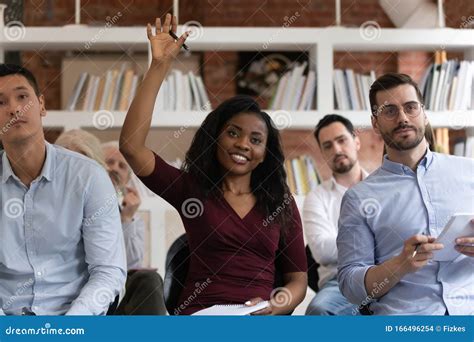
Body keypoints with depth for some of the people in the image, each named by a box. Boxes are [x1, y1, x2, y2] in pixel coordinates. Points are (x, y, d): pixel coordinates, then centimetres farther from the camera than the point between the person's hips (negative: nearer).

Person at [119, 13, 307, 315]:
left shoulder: (281, 204, 12)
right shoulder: (190, 188, 9)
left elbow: (298, 279, 13)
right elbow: (131, 146, -4)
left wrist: (273, 307, -10)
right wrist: (160, 66, -6)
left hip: (259, 320, -1)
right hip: (199, 314, 1)